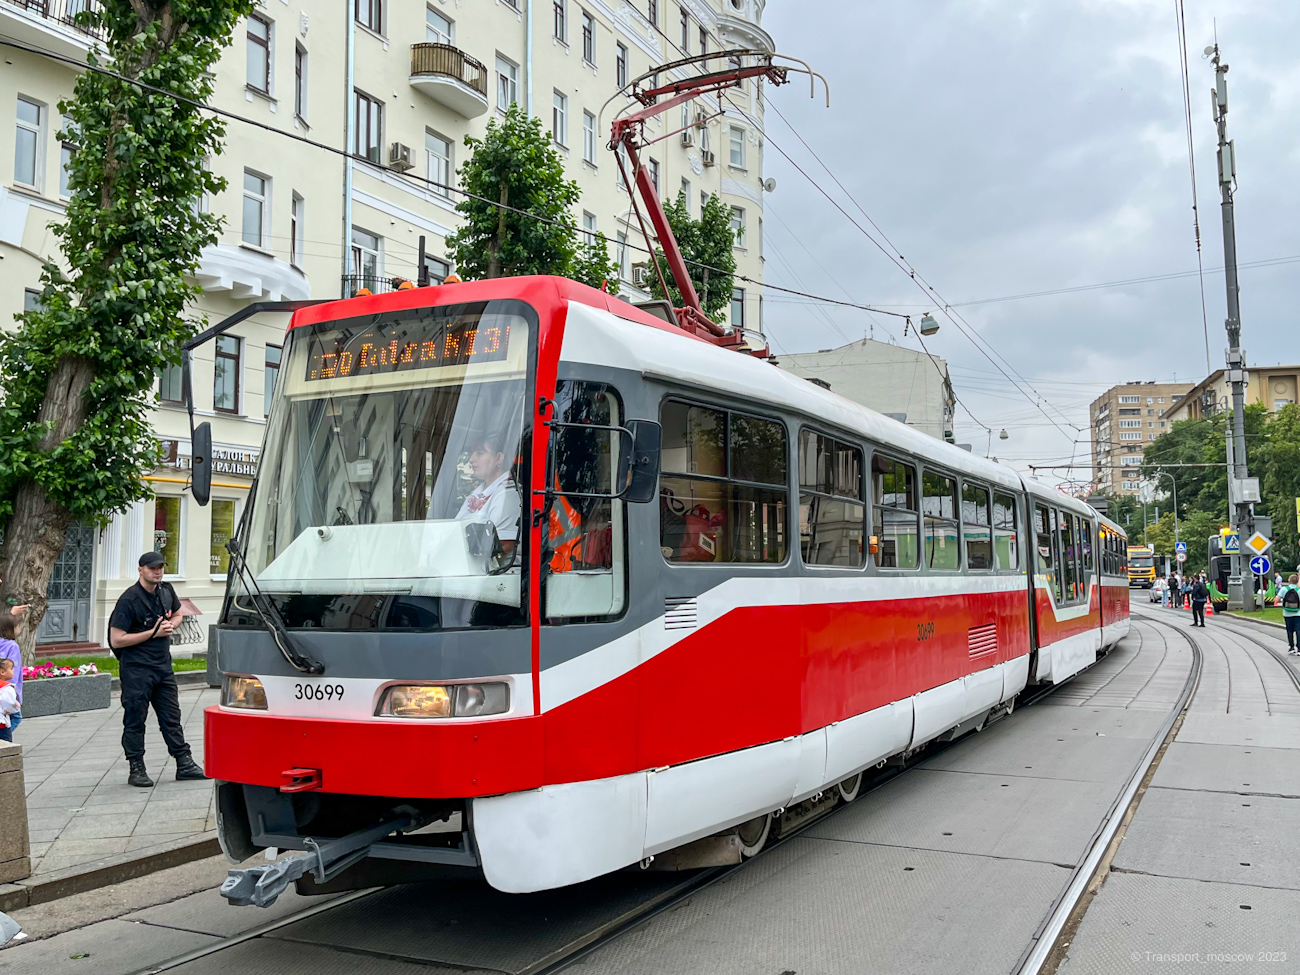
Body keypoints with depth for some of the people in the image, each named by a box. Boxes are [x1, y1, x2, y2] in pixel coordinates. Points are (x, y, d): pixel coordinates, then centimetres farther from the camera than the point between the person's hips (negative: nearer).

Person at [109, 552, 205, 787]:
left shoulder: (166, 591, 6)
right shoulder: (129, 600, -14)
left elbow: (177, 615, 25)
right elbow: (116, 640, -16)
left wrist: (171, 625, 1)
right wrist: (153, 633, -16)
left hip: (163, 665, 6)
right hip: (136, 669, -6)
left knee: (172, 717, 10)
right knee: (135, 720, 3)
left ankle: (184, 764, 16)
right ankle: (136, 770, 12)